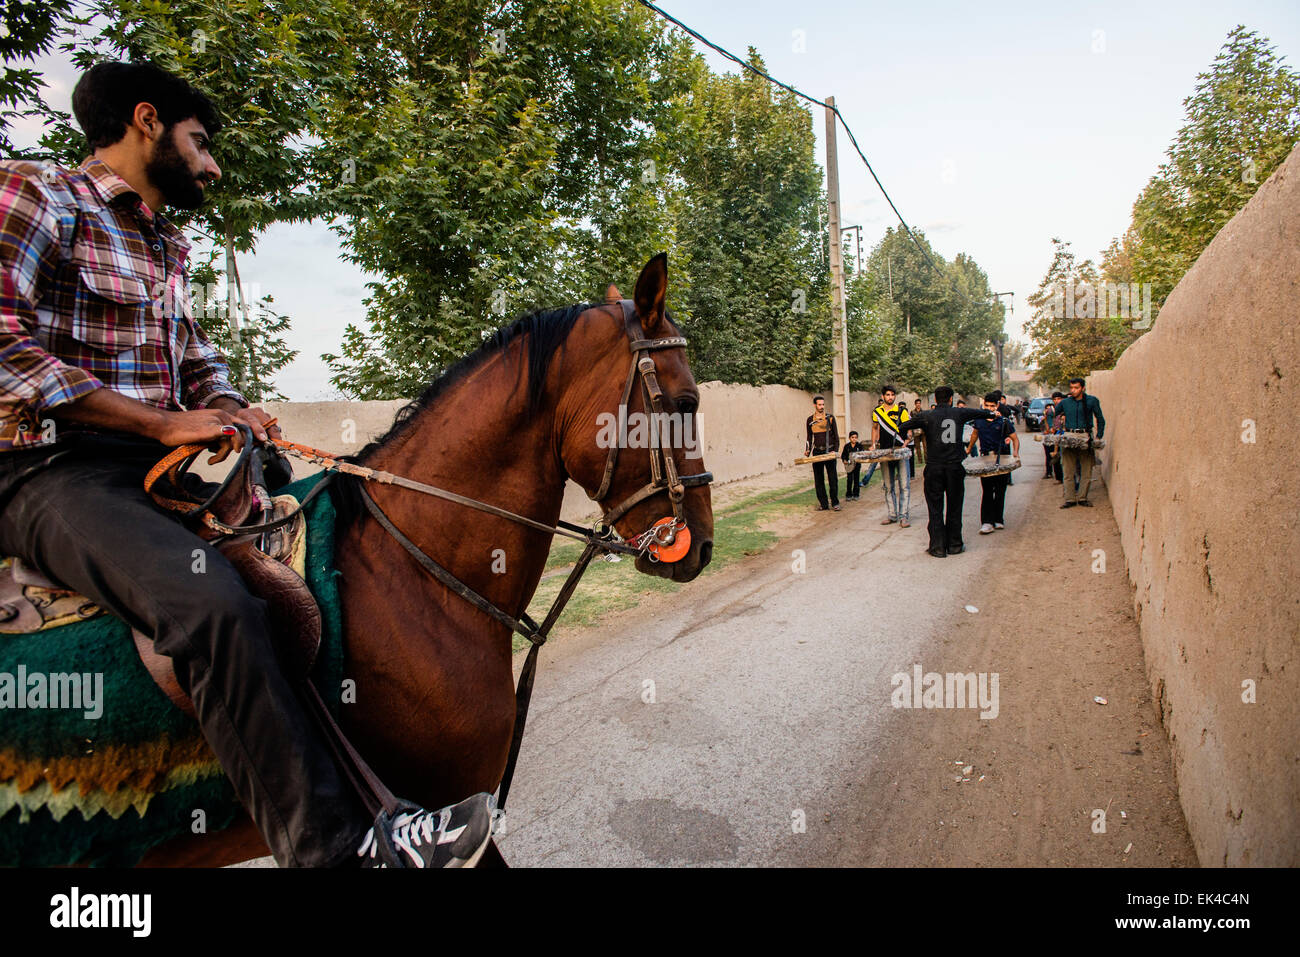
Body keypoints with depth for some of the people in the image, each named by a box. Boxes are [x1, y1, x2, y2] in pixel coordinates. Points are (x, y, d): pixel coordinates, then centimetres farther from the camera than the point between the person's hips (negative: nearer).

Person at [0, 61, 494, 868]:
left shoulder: (166, 245, 22)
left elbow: (196, 355, 23)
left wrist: (230, 409, 0)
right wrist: (162, 421, -18)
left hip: (155, 469, 9)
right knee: (216, 606, -33)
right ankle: (334, 845, -29)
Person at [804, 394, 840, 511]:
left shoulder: (830, 417, 2)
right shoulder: (810, 420, 8)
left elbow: (836, 436, 3)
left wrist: (835, 450, -9)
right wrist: (808, 451, -1)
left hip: (829, 451, -2)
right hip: (817, 452, 2)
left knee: (833, 478, -3)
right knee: (818, 479, 2)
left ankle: (835, 503, 5)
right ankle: (823, 504, 8)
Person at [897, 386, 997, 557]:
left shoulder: (927, 416, -2)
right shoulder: (959, 413, 5)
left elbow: (904, 426, -4)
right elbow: (978, 412, 25)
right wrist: (993, 414, 45)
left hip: (934, 467, -1)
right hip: (955, 466, 1)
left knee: (935, 509, 5)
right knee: (954, 508, 12)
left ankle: (938, 547, 5)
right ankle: (954, 545, 19)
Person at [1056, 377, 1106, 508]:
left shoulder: (1092, 401, 3)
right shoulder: (1065, 402, 7)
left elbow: (1100, 420, 8)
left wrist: (1099, 437, 0)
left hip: (1086, 437, -1)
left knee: (1086, 470, 1)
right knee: (1069, 470, 1)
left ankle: (1082, 498, 11)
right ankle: (1069, 499, 5)